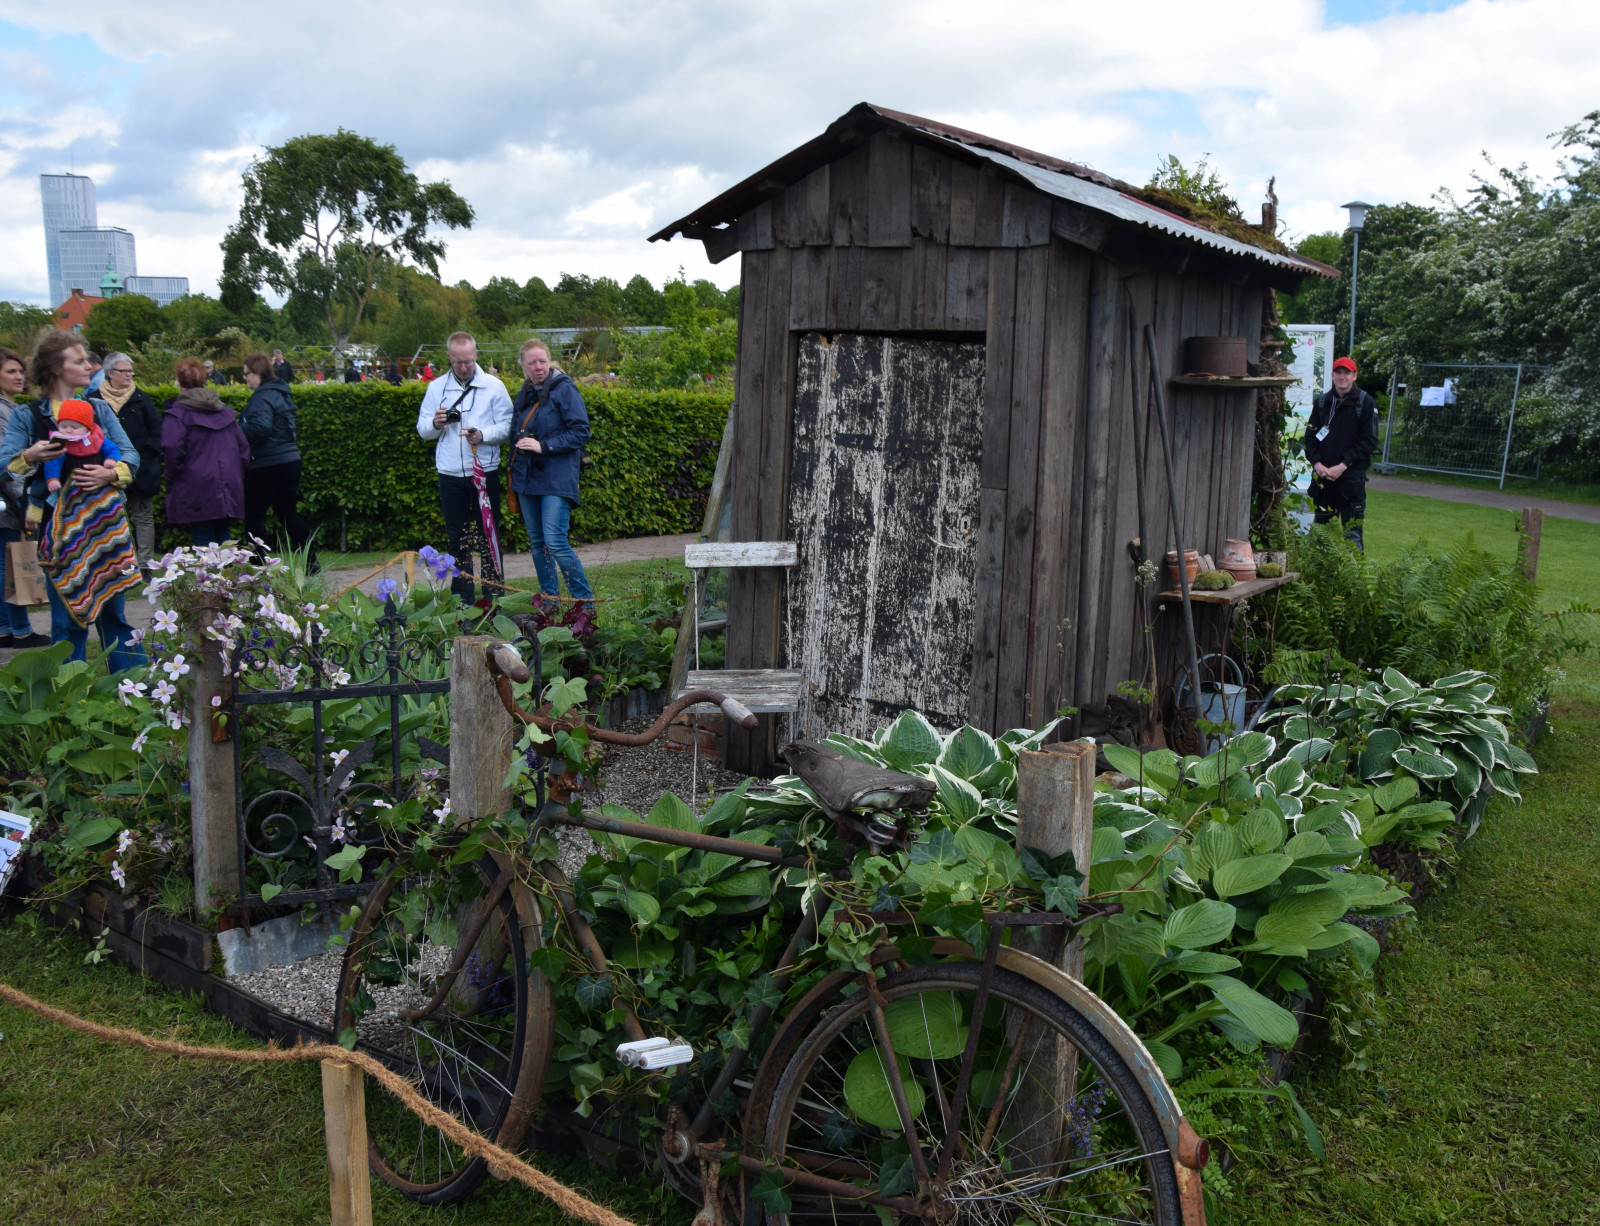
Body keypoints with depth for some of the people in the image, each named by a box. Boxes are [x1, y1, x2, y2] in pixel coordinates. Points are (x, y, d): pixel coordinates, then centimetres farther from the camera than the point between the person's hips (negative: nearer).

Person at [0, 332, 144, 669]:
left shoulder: (99, 408, 10)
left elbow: (130, 454, 2)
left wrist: (111, 474, -18)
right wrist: (30, 457, -26)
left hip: (103, 525, 2)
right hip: (58, 528, -2)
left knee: (114, 612, 7)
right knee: (67, 619, 2)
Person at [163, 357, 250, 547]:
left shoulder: (177, 413, -6)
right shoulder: (225, 411, 14)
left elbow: (172, 448, -18)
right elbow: (243, 445, 15)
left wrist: (172, 475, -4)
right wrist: (237, 474, 19)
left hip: (196, 491, -6)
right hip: (229, 487, 6)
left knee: (203, 540, -2)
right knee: (222, 537, 13)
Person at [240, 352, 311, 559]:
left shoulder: (263, 397, -14)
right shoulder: (281, 393, 15)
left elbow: (260, 427, -28)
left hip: (268, 465, -9)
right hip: (290, 462, 9)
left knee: (253, 515, 0)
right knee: (288, 513, 15)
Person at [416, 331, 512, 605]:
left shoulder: (493, 386, 2)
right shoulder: (436, 387, 9)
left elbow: (507, 425, -3)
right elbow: (422, 429, 10)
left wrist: (483, 435, -20)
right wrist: (435, 423, -12)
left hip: (485, 472, -2)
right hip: (450, 474, 3)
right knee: (456, 538, 9)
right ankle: (462, 597, 17)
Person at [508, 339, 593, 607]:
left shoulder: (565, 389, -8)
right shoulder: (524, 394, 14)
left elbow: (581, 432, -13)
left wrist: (544, 446, -19)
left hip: (556, 478, -8)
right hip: (527, 478, 8)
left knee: (555, 542, -15)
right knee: (536, 542, 12)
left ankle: (585, 603, -6)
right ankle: (548, 599, 23)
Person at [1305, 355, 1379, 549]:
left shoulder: (1366, 403, -1)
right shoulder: (1322, 401, 11)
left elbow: (1369, 441, -5)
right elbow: (1310, 435, 11)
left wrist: (1343, 465, -13)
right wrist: (1317, 463, -6)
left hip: (1352, 477, -4)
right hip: (1322, 475, 4)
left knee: (1352, 530, -5)